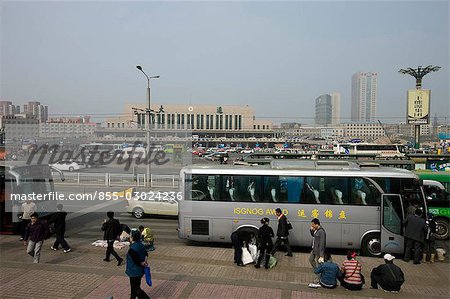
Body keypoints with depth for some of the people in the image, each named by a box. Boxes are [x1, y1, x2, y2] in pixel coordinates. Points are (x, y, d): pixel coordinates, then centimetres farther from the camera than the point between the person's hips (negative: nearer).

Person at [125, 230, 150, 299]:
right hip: (140, 270, 9)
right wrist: (145, 261, -3)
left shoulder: (132, 249, -27)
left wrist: (143, 264, -7)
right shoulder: (141, 245, 0)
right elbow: (146, 254, 12)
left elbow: (136, 261, -24)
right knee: (134, 286, 25)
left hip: (135, 272, -9)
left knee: (136, 289, 6)